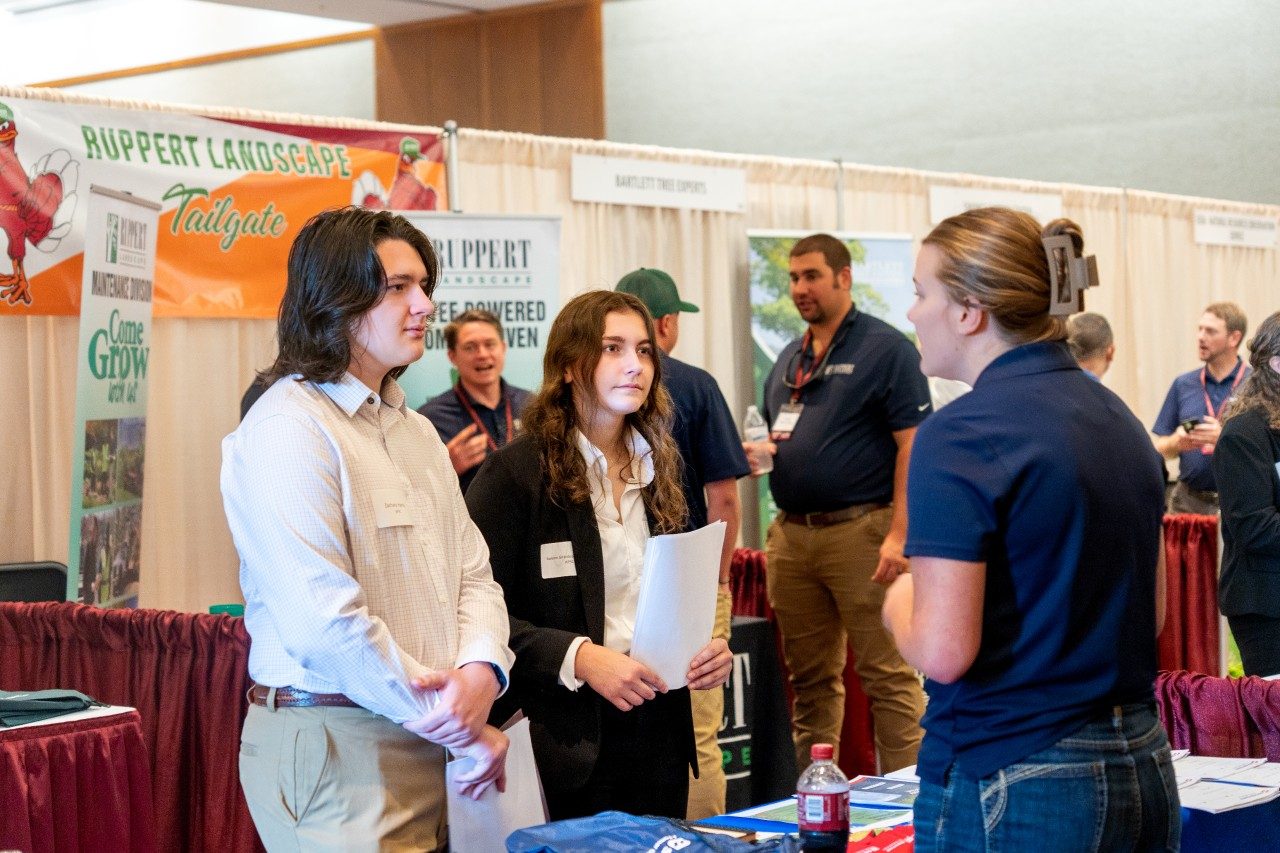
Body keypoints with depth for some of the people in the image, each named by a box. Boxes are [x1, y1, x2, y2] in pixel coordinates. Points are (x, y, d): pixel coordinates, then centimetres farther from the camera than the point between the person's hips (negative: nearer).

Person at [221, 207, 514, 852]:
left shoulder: (416, 431, 16)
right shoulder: (287, 430, -14)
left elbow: (474, 575, 12)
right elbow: (323, 620, -22)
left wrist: (480, 673, -10)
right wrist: (461, 728, -16)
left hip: (436, 748, 8)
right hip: (336, 745, -8)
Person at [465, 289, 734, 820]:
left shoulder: (657, 469, 13)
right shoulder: (515, 474, -8)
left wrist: (707, 652, 1)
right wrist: (578, 657, -25)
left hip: (659, 731, 6)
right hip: (568, 737, -6)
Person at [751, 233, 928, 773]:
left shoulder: (886, 348, -4)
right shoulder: (789, 360, 18)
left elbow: (914, 444, -11)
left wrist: (898, 535, -18)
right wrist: (755, 454, 5)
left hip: (860, 529, -7)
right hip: (792, 534, 7)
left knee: (887, 676, -5)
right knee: (810, 678, 12)